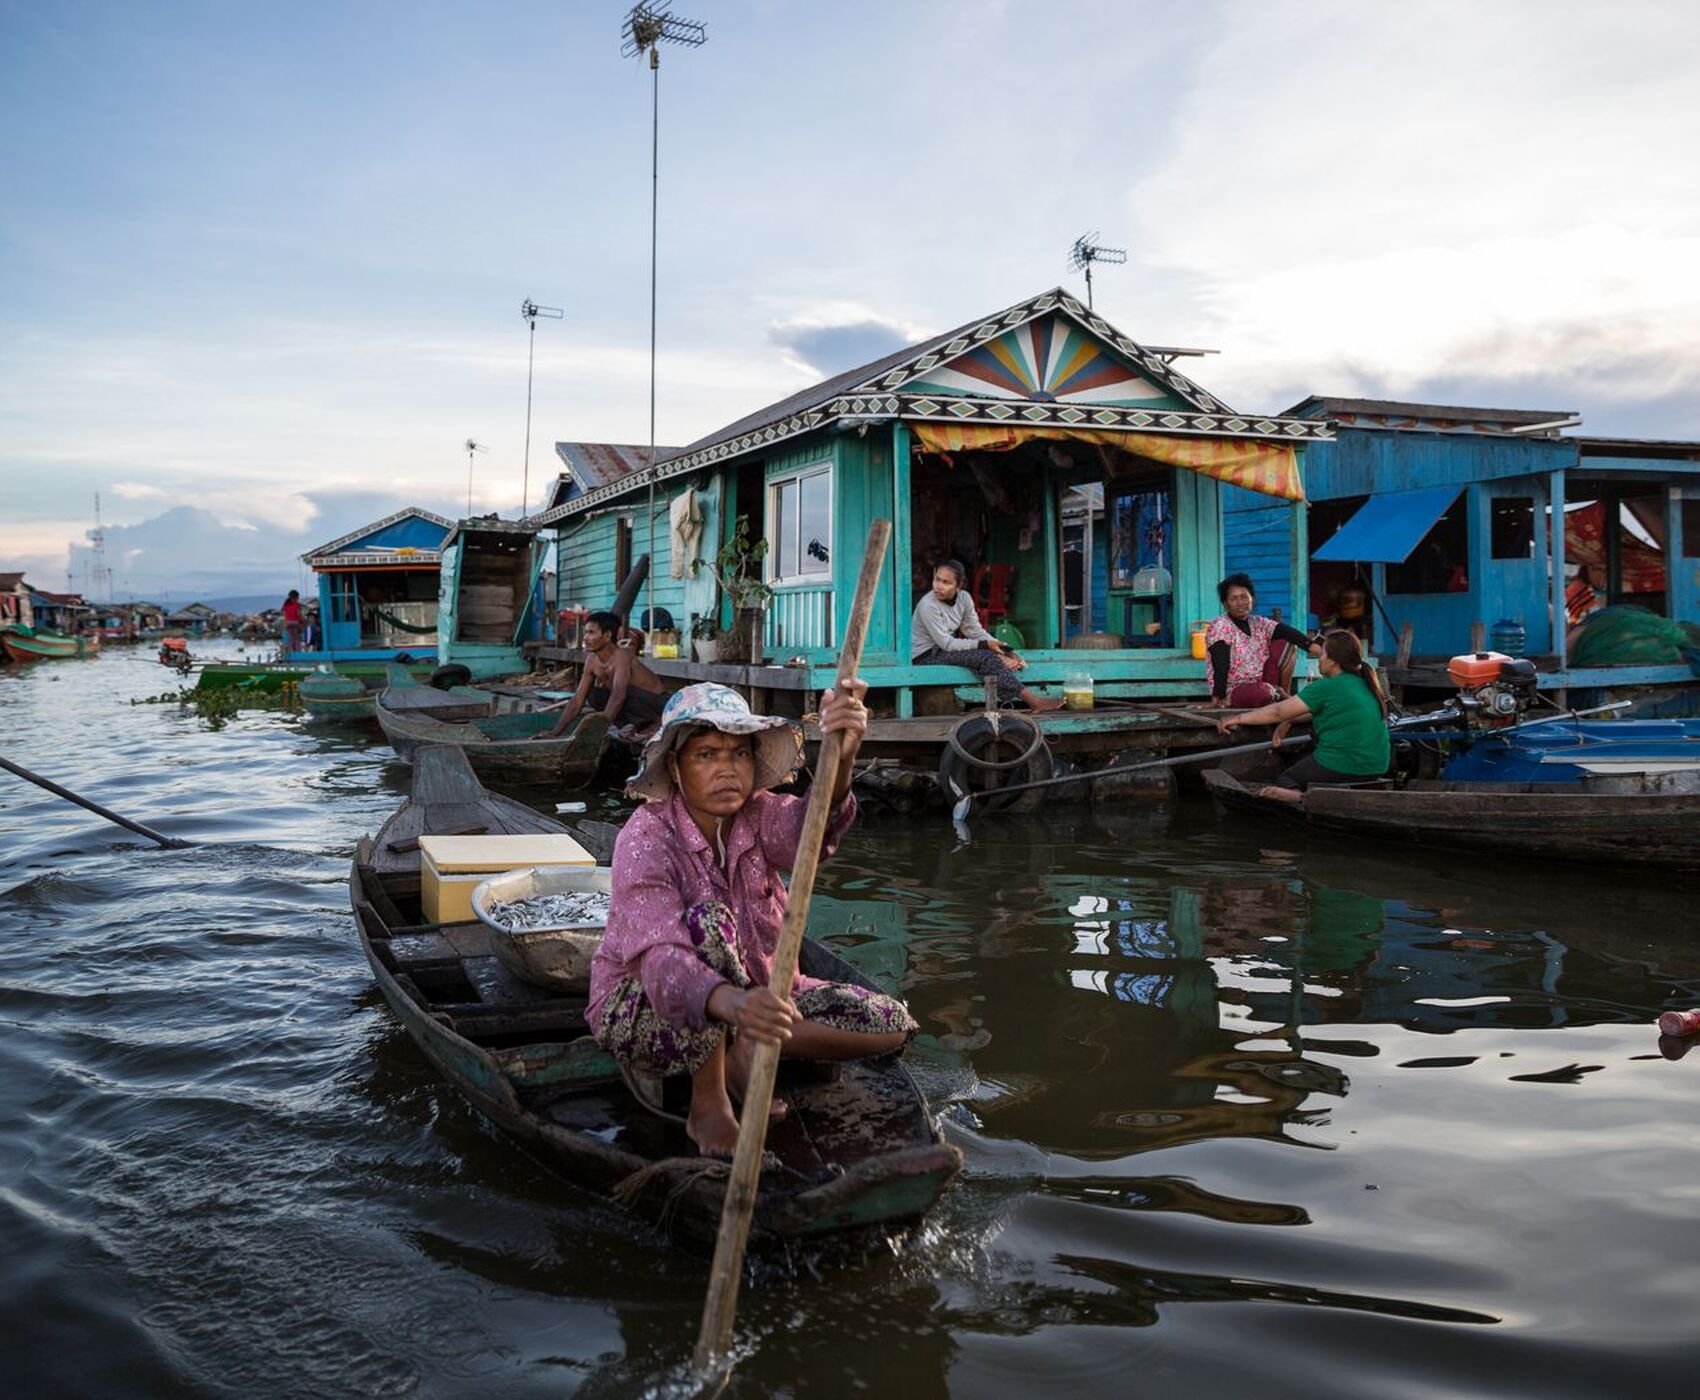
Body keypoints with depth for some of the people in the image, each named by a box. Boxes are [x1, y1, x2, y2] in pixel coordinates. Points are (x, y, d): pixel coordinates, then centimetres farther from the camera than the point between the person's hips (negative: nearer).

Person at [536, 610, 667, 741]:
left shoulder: (622, 655, -27)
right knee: (593, 694, -6)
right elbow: (577, 700, -1)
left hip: (656, 703, -8)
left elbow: (618, 696, -40)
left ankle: (654, 723, -9)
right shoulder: (592, 661, -4)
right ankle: (638, 725, 2)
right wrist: (555, 733, -8)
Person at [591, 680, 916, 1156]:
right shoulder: (645, 840, -24)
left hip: (750, 993, 5)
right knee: (708, 922, -37)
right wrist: (732, 1004, -61)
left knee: (893, 1025, -9)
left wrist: (840, 759, -56)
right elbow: (661, 961, -39)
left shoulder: (756, 816, -9)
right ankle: (708, 1106, -24)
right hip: (641, 1009, -5)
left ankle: (741, 1051, -1)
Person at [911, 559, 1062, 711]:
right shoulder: (927, 606, -21)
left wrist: (1000, 647, -14)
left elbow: (975, 630, 1)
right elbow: (946, 644, -22)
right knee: (984, 657, -24)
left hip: (943, 649, 8)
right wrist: (984, 645, -21)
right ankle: (1032, 700, -26)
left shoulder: (963, 597, -1)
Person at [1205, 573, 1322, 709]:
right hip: (1232, 692, -6)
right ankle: (1278, 696, -3)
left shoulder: (1259, 623, 6)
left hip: (1261, 684, 6)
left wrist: (1310, 645, -30)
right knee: (1260, 692, -38)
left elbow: (1286, 631, -12)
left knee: (1285, 643, -1)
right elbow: (1221, 666, -23)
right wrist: (1217, 698, -32)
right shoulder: (1220, 628, -12)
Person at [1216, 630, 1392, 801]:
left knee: (1283, 780, 12)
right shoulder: (1365, 683, 10)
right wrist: (1288, 721, 19)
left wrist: (1239, 719, 0)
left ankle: (1297, 795, -18)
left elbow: (1279, 712, -9)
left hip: (1342, 768, -8)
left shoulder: (1328, 687, -14)